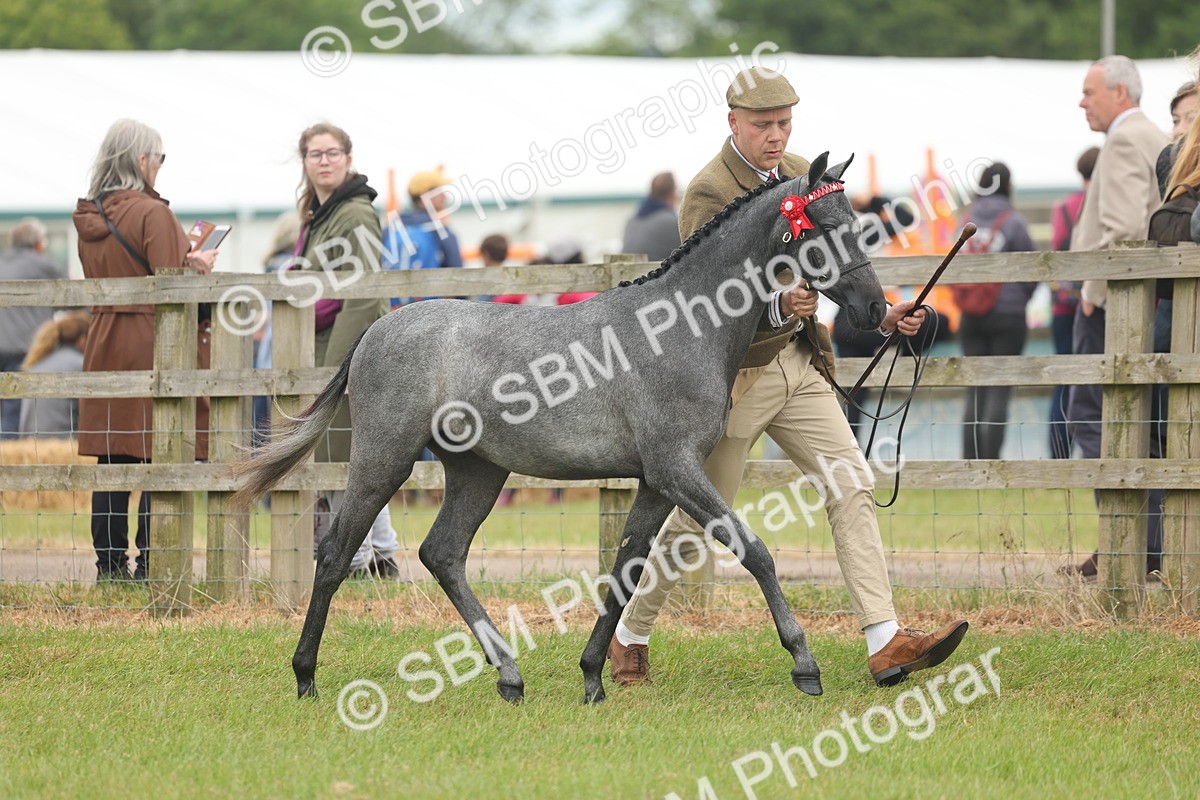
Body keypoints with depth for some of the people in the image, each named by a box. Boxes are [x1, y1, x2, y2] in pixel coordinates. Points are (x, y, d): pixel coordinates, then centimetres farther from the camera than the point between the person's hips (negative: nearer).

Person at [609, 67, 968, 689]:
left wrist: (882, 317, 4)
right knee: (695, 518, 3)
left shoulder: (802, 177, 7)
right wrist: (781, 307, -42)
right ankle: (629, 635, 23)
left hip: (798, 363, 7)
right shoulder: (709, 193, -16)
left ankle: (885, 643, -12)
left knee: (852, 485, -7)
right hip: (733, 374, -7)